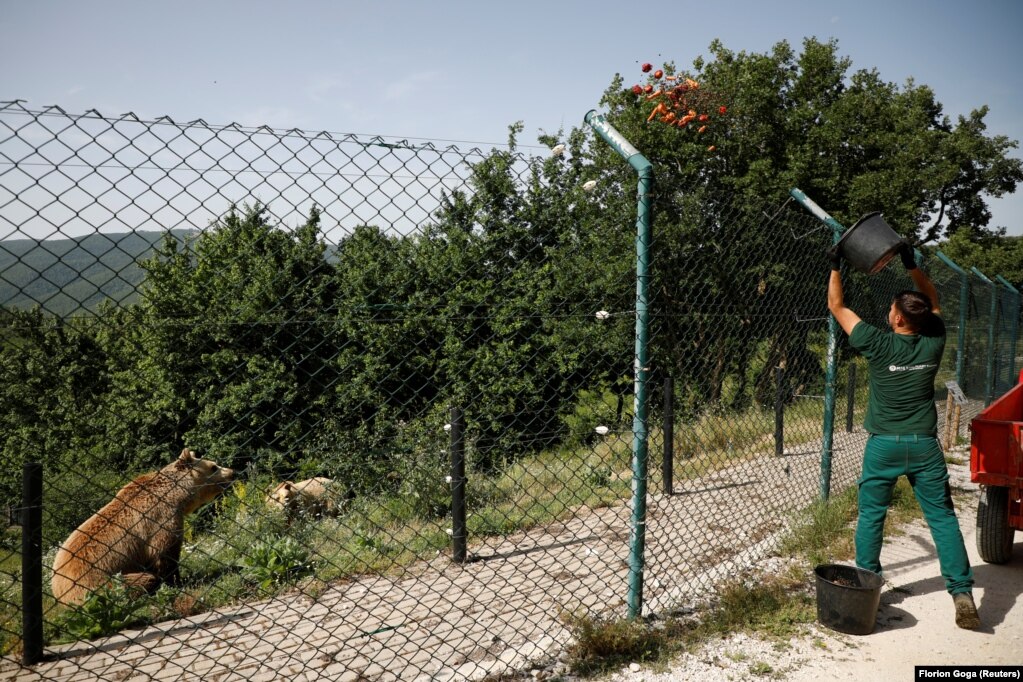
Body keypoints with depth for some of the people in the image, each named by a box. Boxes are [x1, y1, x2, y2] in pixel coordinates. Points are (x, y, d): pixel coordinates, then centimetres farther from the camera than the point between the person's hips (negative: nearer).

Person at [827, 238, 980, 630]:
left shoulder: (878, 344, -10)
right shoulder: (933, 344, -1)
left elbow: (836, 306, 1)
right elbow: (933, 300, 17)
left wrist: (836, 267, 10)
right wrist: (911, 265, 16)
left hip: (883, 445, -2)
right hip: (924, 446, 2)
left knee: (871, 515, 10)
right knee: (943, 517, 6)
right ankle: (962, 592, 2)